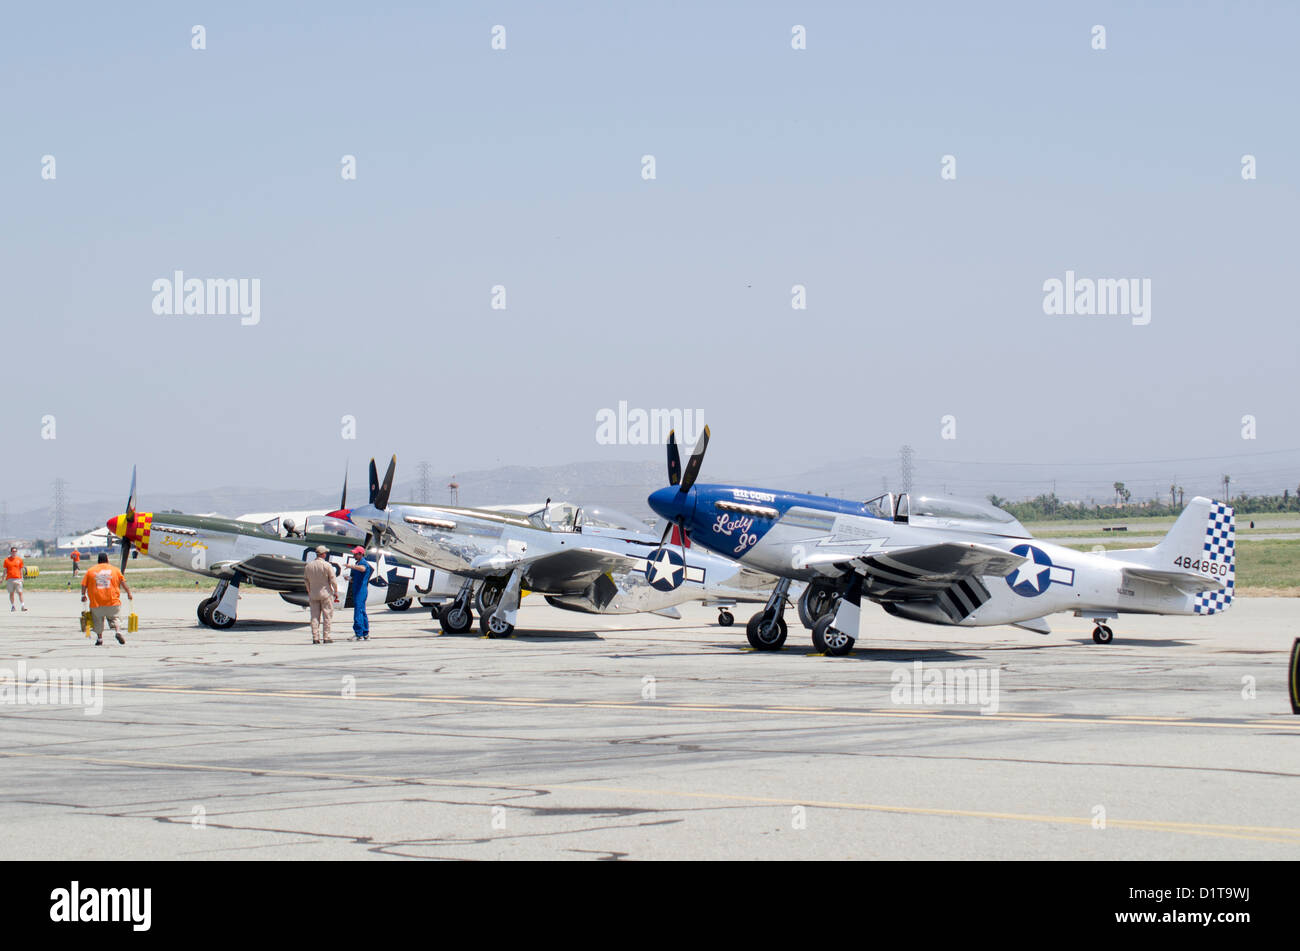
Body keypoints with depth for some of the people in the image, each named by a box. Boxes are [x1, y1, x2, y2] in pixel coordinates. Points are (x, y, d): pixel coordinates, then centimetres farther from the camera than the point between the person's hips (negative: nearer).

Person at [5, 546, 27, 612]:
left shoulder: (19, 559, 7)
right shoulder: (7, 560, 5)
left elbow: (21, 569, 12)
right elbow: (5, 570, 8)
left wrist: (22, 578, 8)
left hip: (18, 579, 0)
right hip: (9, 579, 0)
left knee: (20, 592, -6)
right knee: (11, 593, 5)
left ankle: (23, 606, -9)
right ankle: (12, 606, 13)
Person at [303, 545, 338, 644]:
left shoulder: (308, 566, 3)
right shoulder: (327, 565, -10)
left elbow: (306, 581, 10)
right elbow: (333, 581, -9)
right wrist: (336, 592, 2)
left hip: (313, 594, 4)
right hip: (326, 593, -4)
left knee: (315, 616, 7)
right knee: (327, 615, 2)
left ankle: (315, 637, 4)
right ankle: (326, 637, 0)